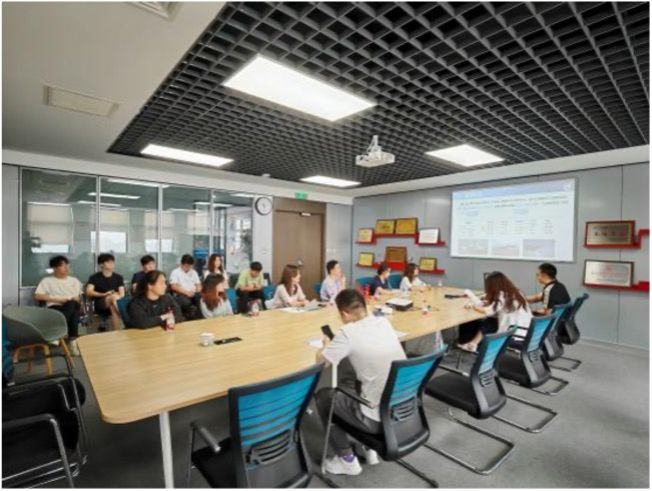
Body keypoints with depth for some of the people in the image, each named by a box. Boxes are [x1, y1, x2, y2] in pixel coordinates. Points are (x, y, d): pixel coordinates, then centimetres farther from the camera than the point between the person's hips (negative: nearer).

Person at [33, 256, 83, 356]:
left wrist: (76, 299, 0)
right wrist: (58, 300, -8)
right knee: (72, 304, -40)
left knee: (73, 304, -38)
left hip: (73, 308, 3)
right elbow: (37, 296, 1)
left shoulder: (74, 280, 26)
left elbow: (80, 296, 25)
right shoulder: (47, 280, 14)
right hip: (55, 309, -3)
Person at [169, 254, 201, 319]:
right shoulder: (175, 272, 5)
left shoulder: (193, 272, 21)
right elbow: (174, 286, -7)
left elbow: (198, 284, 20)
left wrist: (197, 291, -4)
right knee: (187, 302, -41)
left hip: (193, 294, 4)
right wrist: (187, 292, -16)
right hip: (181, 295, -4)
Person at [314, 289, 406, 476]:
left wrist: (328, 345, 11)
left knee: (323, 396, 15)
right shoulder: (384, 322, 1)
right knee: (346, 384, 28)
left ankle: (347, 460, 23)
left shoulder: (348, 332, -19)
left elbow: (319, 360, -9)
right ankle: (369, 448, 35)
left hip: (379, 420, -7)